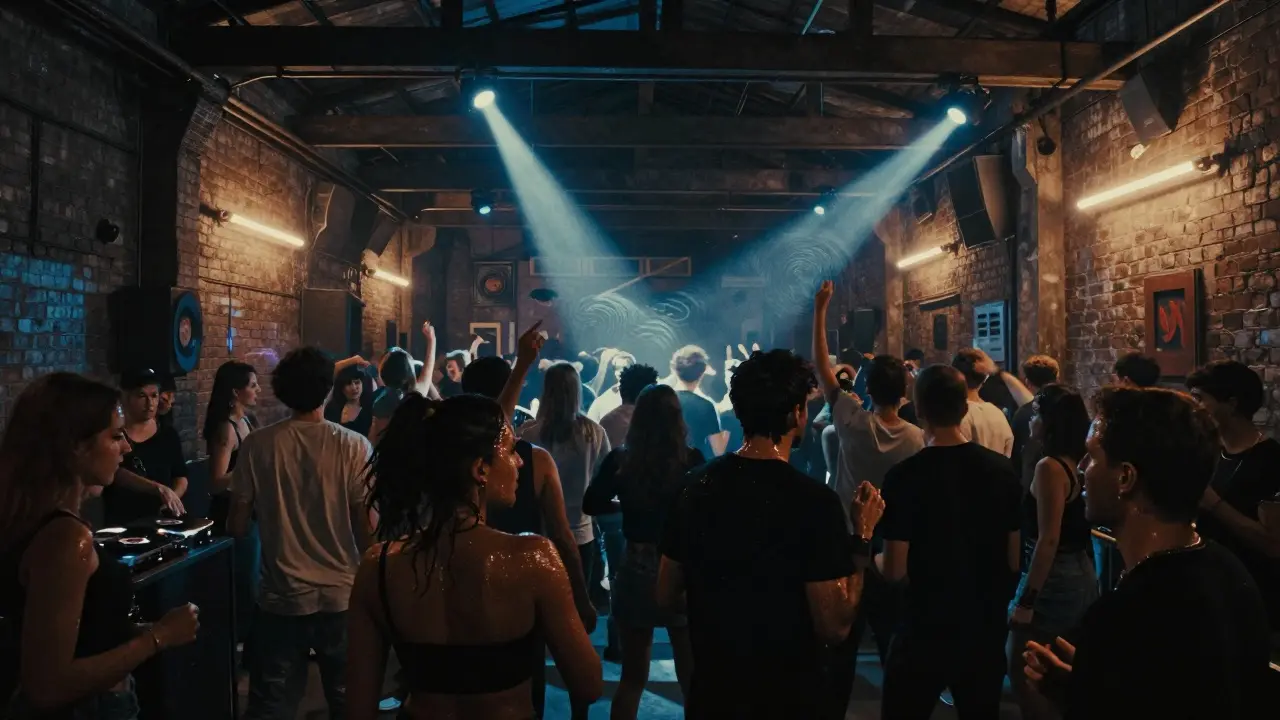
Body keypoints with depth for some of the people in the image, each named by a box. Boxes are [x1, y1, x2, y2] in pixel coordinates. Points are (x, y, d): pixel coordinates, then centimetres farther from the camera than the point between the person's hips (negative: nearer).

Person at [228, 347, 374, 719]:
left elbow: (237, 527, 0)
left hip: (280, 597, 1)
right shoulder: (353, 446, -10)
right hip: (342, 595, -1)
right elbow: (366, 530, -10)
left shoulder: (257, 445, -6)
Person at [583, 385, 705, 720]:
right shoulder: (692, 459, -12)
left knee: (632, 676, 18)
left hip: (635, 569, 2)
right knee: (691, 676, 15)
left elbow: (591, 504, -2)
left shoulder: (620, 459, -7)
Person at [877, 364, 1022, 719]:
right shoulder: (1002, 469, -4)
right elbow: (1014, 560, 3)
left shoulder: (904, 476, -17)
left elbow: (894, 570, -17)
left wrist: (874, 558, 5)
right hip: (986, 627, 4)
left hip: (925, 630, -4)